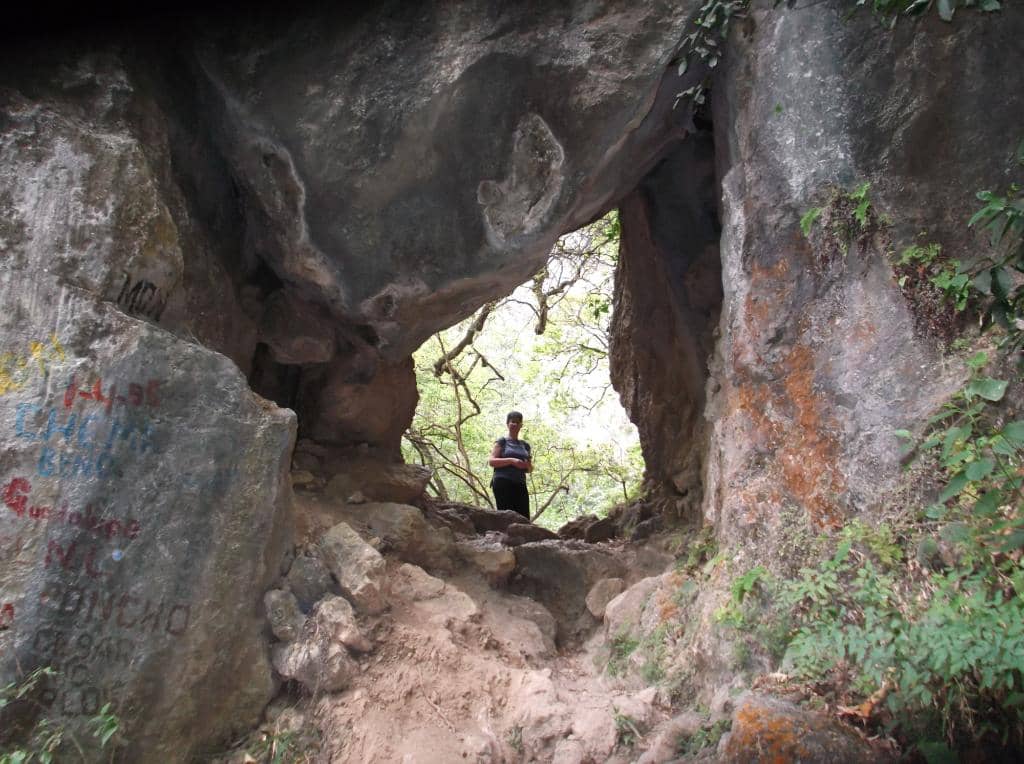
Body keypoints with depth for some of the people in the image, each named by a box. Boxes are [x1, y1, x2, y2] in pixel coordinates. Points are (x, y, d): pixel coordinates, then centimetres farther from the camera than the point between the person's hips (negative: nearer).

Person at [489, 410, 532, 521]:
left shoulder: (525, 445, 21)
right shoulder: (502, 442, 9)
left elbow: (530, 469, 25)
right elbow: (491, 461, -3)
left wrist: (528, 465, 0)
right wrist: (511, 460, -15)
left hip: (520, 485, 5)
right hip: (503, 483, -4)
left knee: (524, 517, -9)